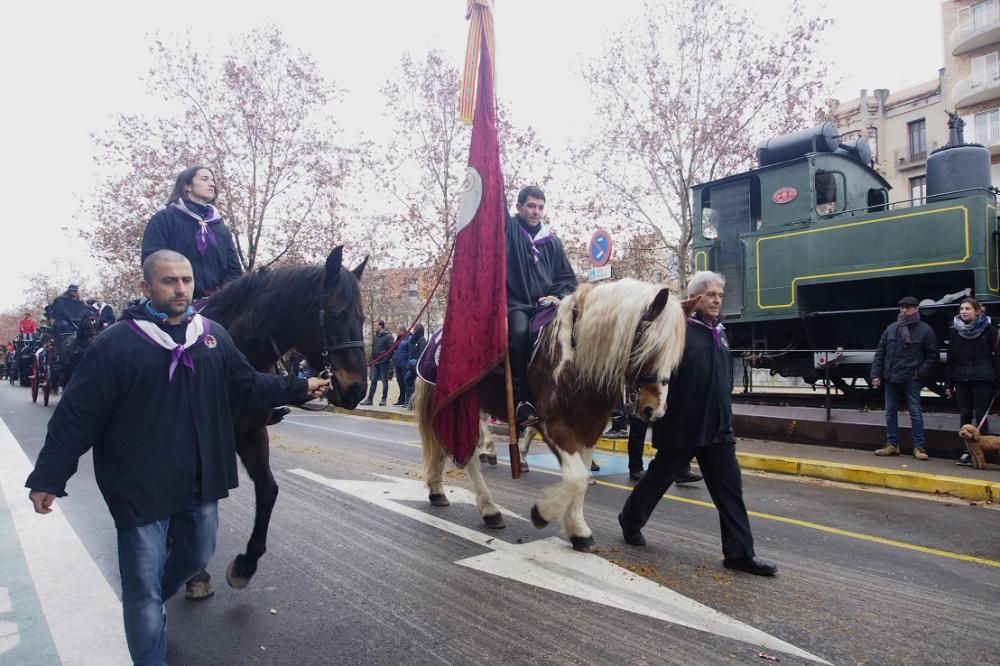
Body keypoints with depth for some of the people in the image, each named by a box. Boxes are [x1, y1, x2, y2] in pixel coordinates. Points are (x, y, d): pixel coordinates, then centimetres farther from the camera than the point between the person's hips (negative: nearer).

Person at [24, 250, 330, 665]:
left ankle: (149, 602, 56)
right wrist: (48, 477, -10)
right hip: (140, 487, -5)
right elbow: (77, 415, -10)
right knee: (143, 586, 8)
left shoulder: (214, 336, 1)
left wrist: (299, 388, 2)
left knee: (196, 557, 26)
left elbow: (248, 385, 9)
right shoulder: (115, 343, -12)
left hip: (201, 480, 5)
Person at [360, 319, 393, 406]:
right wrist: (372, 360, 10)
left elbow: (391, 349, -12)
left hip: (384, 362, -7)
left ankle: (384, 399, 7)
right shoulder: (375, 336, 13)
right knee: (373, 380, 6)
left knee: (384, 380, 1)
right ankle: (369, 399, 8)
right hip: (375, 362, 7)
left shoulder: (388, 336, -8)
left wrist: (385, 359, -17)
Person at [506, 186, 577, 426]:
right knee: (520, 332, -35)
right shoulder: (508, 229, 8)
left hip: (545, 305, 4)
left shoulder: (552, 241, 17)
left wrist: (558, 297, 0)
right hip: (515, 304, -3)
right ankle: (521, 400, -29)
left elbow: (568, 278, 19)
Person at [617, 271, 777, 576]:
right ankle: (630, 519, 33)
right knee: (659, 478, 10)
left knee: (730, 489, 3)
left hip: (718, 429, 7)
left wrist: (725, 417, 19)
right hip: (681, 427, -6)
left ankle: (740, 553, 10)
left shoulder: (720, 332, 12)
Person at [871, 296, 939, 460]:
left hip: (911, 380, -4)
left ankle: (918, 447, 6)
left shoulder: (925, 330, 0)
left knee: (915, 413, 0)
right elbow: (880, 352, 9)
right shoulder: (891, 328, 9)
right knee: (890, 412, 9)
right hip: (891, 379, 4)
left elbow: (932, 356, 0)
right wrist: (876, 374, 3)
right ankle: (892, 444, 18)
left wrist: (921, 373, -11)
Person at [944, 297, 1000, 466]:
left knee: (981, 415, -2)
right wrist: (948, 384, 6)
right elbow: (950, 359, 10)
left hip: (982, 380, -3)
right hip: (961, 380, 4)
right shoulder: (955, 331, 9)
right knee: (965, 415, 5)